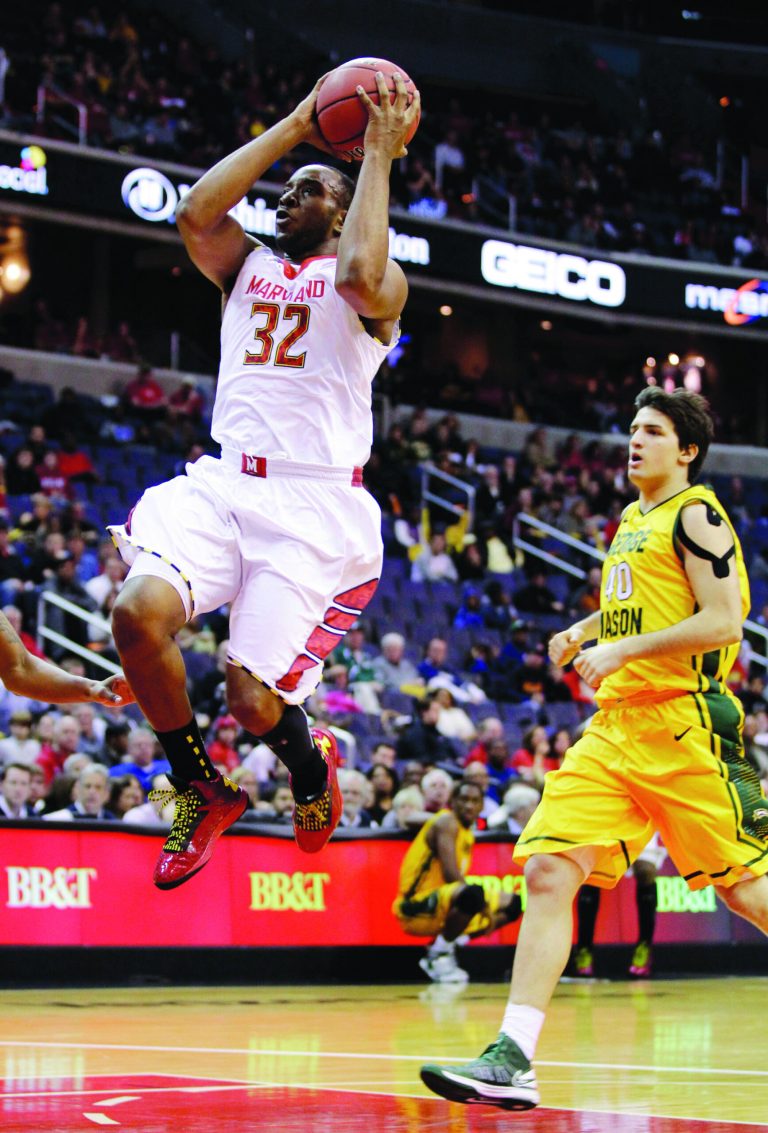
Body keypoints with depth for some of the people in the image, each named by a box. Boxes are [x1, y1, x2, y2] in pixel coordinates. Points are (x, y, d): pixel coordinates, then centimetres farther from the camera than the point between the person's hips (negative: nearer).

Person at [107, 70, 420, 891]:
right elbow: (194, 213, -1)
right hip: (224, 483, 4)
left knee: (252, 695, -14)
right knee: (138, 612, -25)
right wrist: (295, 128, 3)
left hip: (315, 501, -4)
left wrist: (378, 154, -10)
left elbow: (362, 276, -20)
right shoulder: (247, 268, 20)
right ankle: (202, 791, -1)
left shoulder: (373, 288, 6)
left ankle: (311, 769, 25)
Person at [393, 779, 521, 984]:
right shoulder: (447, 822, -11)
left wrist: (485, 906, 3)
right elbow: (451, 874, -21)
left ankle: (440, 951, 7)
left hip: (440, 905, 10)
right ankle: (440, 952, -15)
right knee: (473, 895, -39)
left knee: (511, 904, 17)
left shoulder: (467, 834, 18)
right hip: (416, 907, -10)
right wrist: (483, 904, -18)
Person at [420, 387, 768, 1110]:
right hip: (613, 726, 8)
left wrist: (623, 649, -17)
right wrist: (582, 632, 17)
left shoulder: (695, 515, -4)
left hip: (681, 726, -8)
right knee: (548, 871, -7)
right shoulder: (631, 521, 20)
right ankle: (513, 1059, -12)